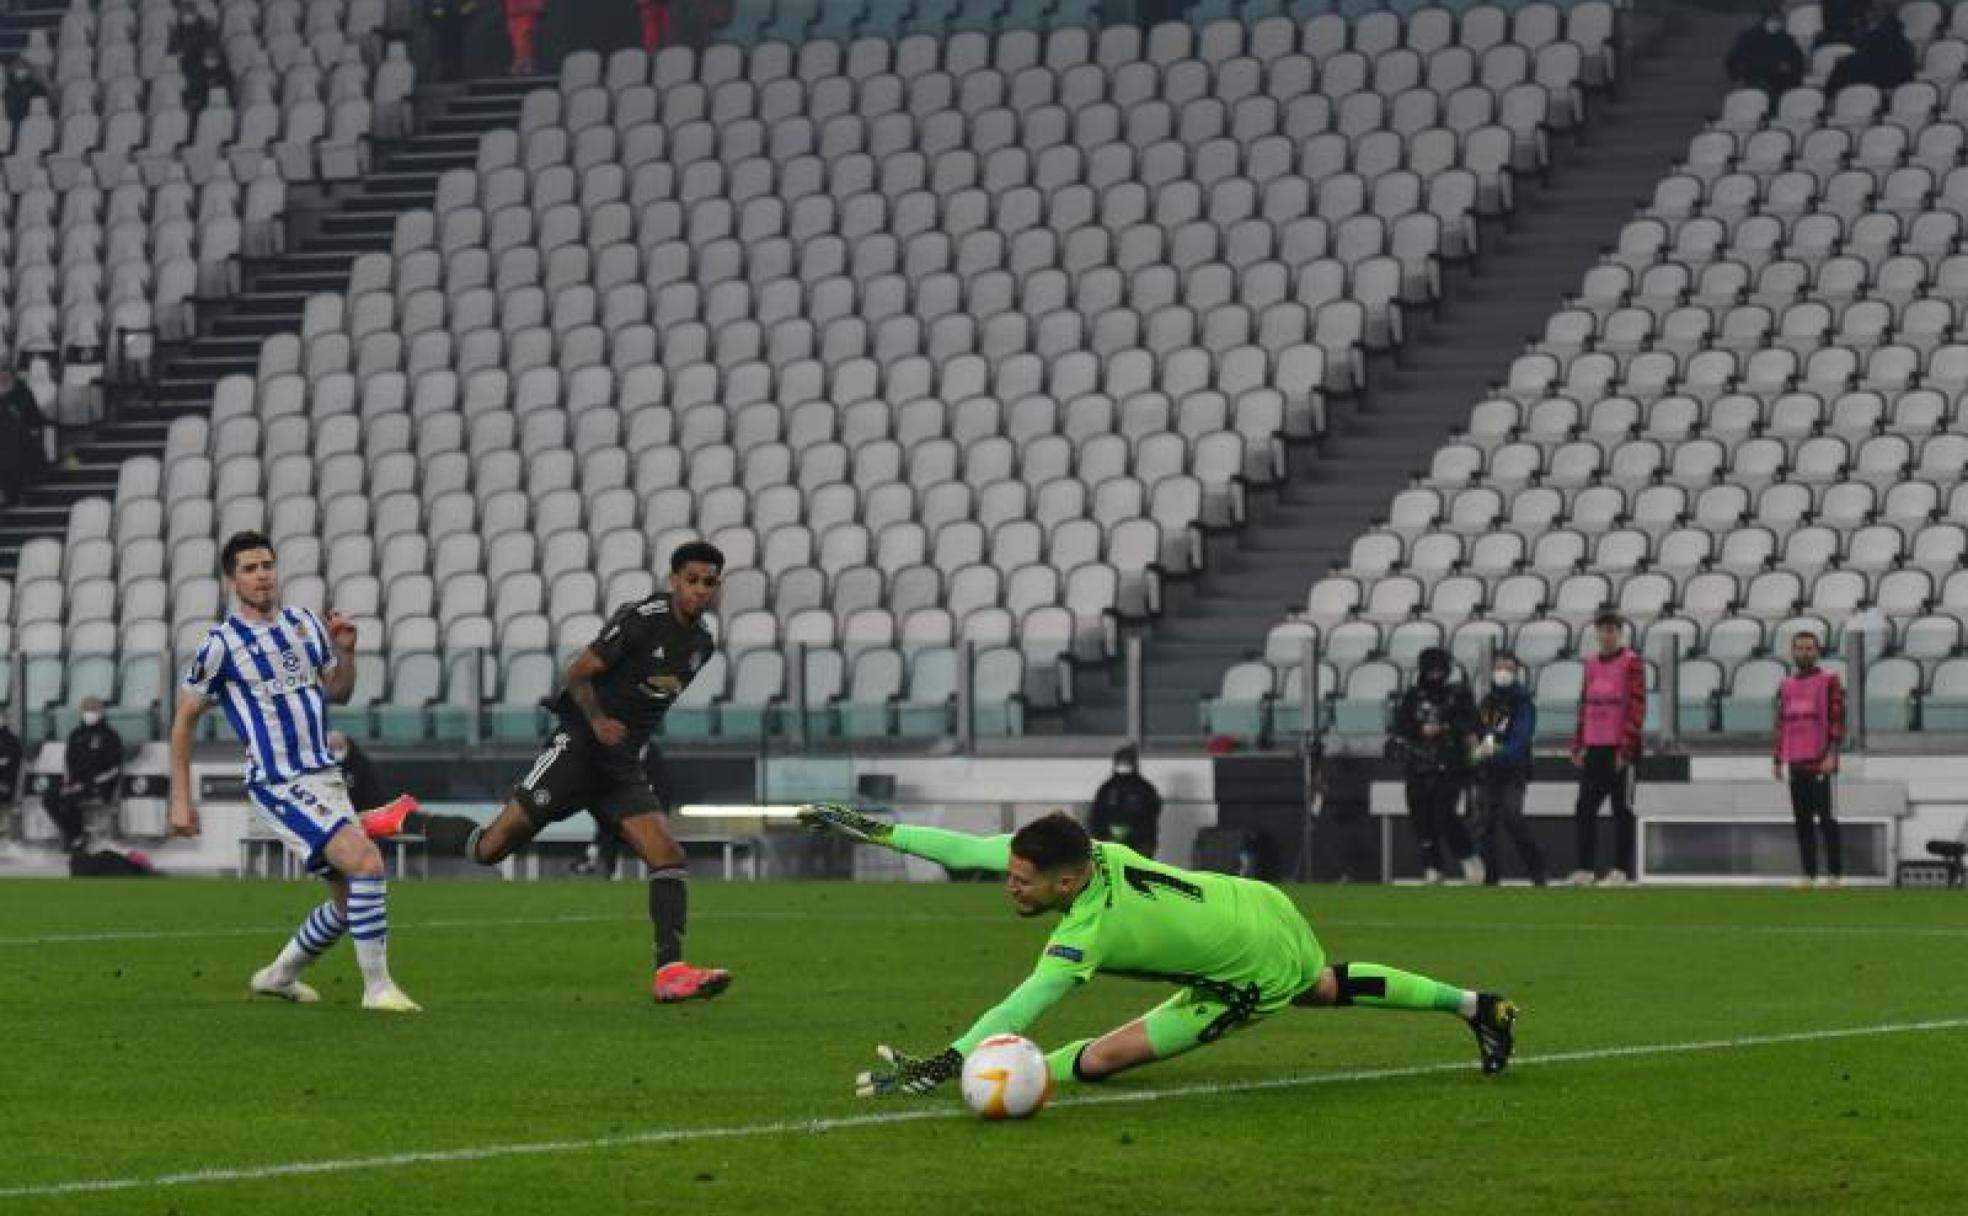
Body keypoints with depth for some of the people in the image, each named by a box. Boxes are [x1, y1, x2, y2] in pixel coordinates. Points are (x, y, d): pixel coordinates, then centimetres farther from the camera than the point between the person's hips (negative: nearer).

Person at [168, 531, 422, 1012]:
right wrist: (180, 800, -1)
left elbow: (339, 693, 20)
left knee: (351, 901, 9)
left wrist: (346, 651, -1)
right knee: (367, 862, -24)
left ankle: (278, 975, 30)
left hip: (326, 777, 7)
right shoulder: (221, 644, -8)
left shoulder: (306, 625, 9)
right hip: (279, 786, -7)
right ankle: (377, 987, -16)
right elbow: (184, 720, 0)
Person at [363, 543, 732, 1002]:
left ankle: (670, 972, -16)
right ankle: (406, 821, 15)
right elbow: (577, 674, -11)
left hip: (621, 768, 7)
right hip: (577, 747, -7)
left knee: (668, 856, -12)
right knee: (490, 848, -9)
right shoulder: (641, 620, -13)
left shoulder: (702, 645, 10)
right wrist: (598, 720, -26)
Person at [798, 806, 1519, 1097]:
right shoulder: (1079, 847, -18)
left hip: (1251, 975, -8)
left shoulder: (1086, 933, -37)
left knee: (1102, 1060, -18)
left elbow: (1013, 1016, -46)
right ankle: (1474, 1006, 47)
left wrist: (934, 1069, -54)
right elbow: (965, 850, -14)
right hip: (1266, 908, 8)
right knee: (1327, 988, 37)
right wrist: (870, 829, -18)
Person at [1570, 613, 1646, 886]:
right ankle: (1586, 868, 9)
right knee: (1585, 808, 4)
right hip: (1594, 748, 6)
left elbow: (1637, 708, -10)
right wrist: (1578, 746, 10)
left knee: (1622, 809, -1)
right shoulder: (1592, 665, 14)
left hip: (1619, 748, -6)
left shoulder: (1631, 663, -5)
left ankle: (1621, 870, 2)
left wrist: (1626, 748, -15)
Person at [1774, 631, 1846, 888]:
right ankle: (1809, 874, 8)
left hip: (1820, 762, -6)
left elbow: (1837, 719, -7)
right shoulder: (1786, 686, 17)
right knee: (1803, 821, 5)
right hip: (1796, 762, 6)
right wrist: (1777, 761, 15)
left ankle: (1834, 874, -8)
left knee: (1826, 818, -9)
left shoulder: (1829, 681, 0)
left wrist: (1831, 754, -16)